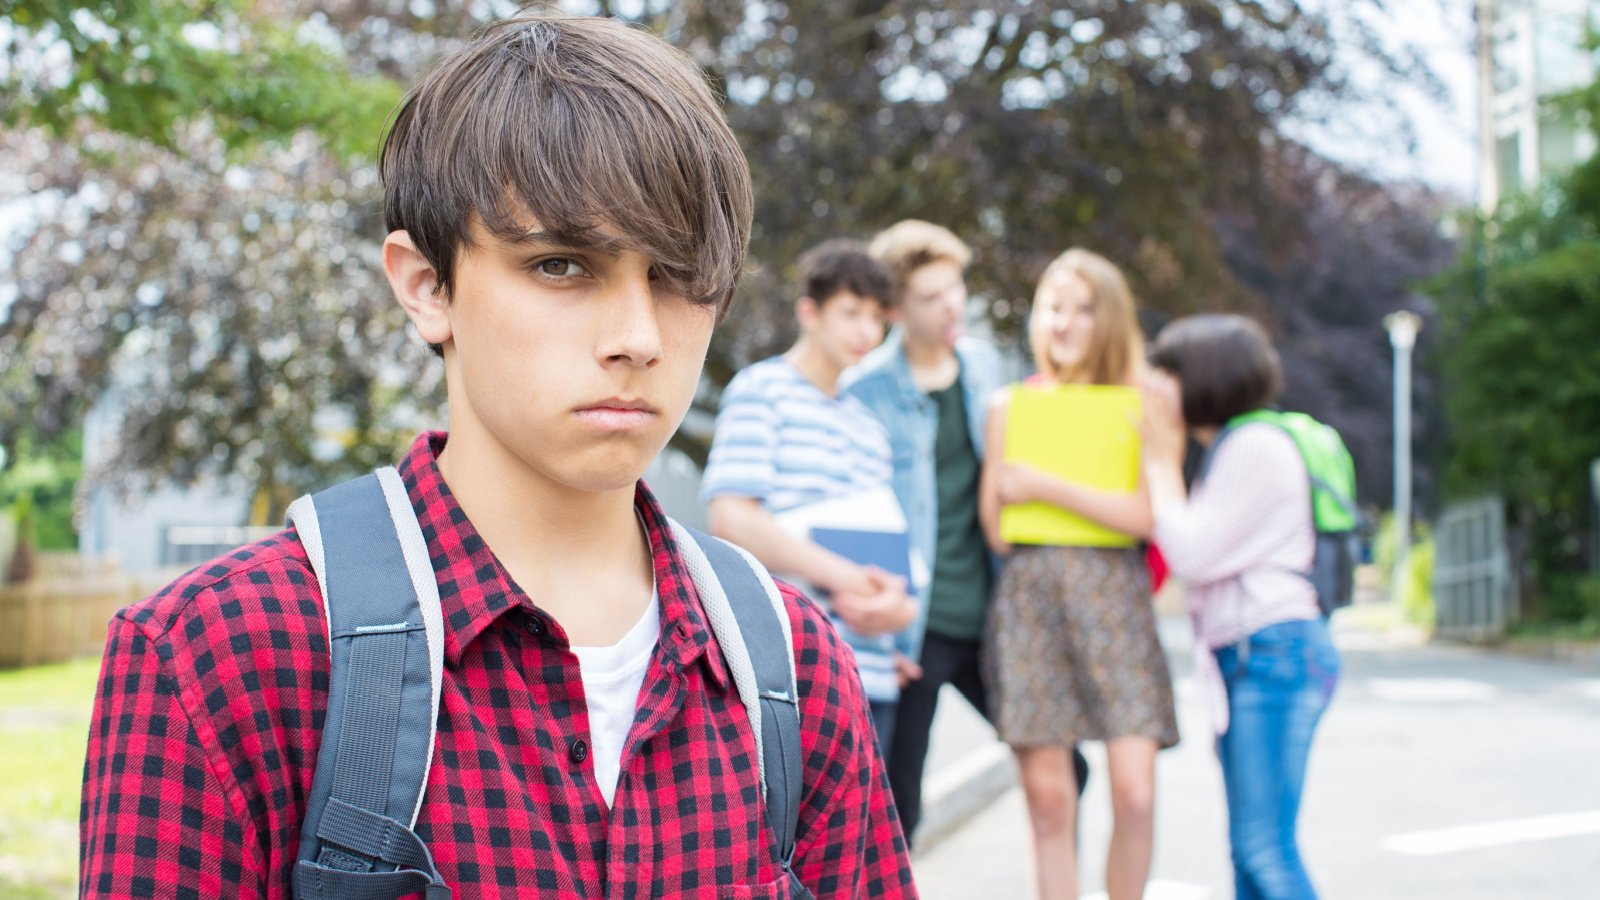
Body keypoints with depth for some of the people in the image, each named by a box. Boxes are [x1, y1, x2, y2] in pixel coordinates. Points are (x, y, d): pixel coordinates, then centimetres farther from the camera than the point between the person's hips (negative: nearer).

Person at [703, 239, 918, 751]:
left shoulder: (868, 427, 23)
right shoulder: (760, 390, 1)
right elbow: (730, 518, -12)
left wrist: (898, 603, -2)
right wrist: (839, 575, -19)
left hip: (872, 674, 7)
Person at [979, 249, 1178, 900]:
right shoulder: (1010, 404, 12)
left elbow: (1144, 515, -6)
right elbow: (996, 530, 8)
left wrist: (1046, 487, -8)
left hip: (1115, 601, -1)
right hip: (1029, 597, 1)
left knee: (1135, 796, -10)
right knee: (1047, 798, -1)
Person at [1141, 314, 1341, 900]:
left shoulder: (1257, 447, -11)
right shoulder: (1232, 449, 20)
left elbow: (1192, 555, -14)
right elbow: (1195, 552, 15)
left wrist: (1162, 460, -2)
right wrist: (1161, 459, 15)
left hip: (1275, 654, -10)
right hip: (1246, 658, 10)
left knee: (1265, 846, -11)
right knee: (1250, 848, 10)